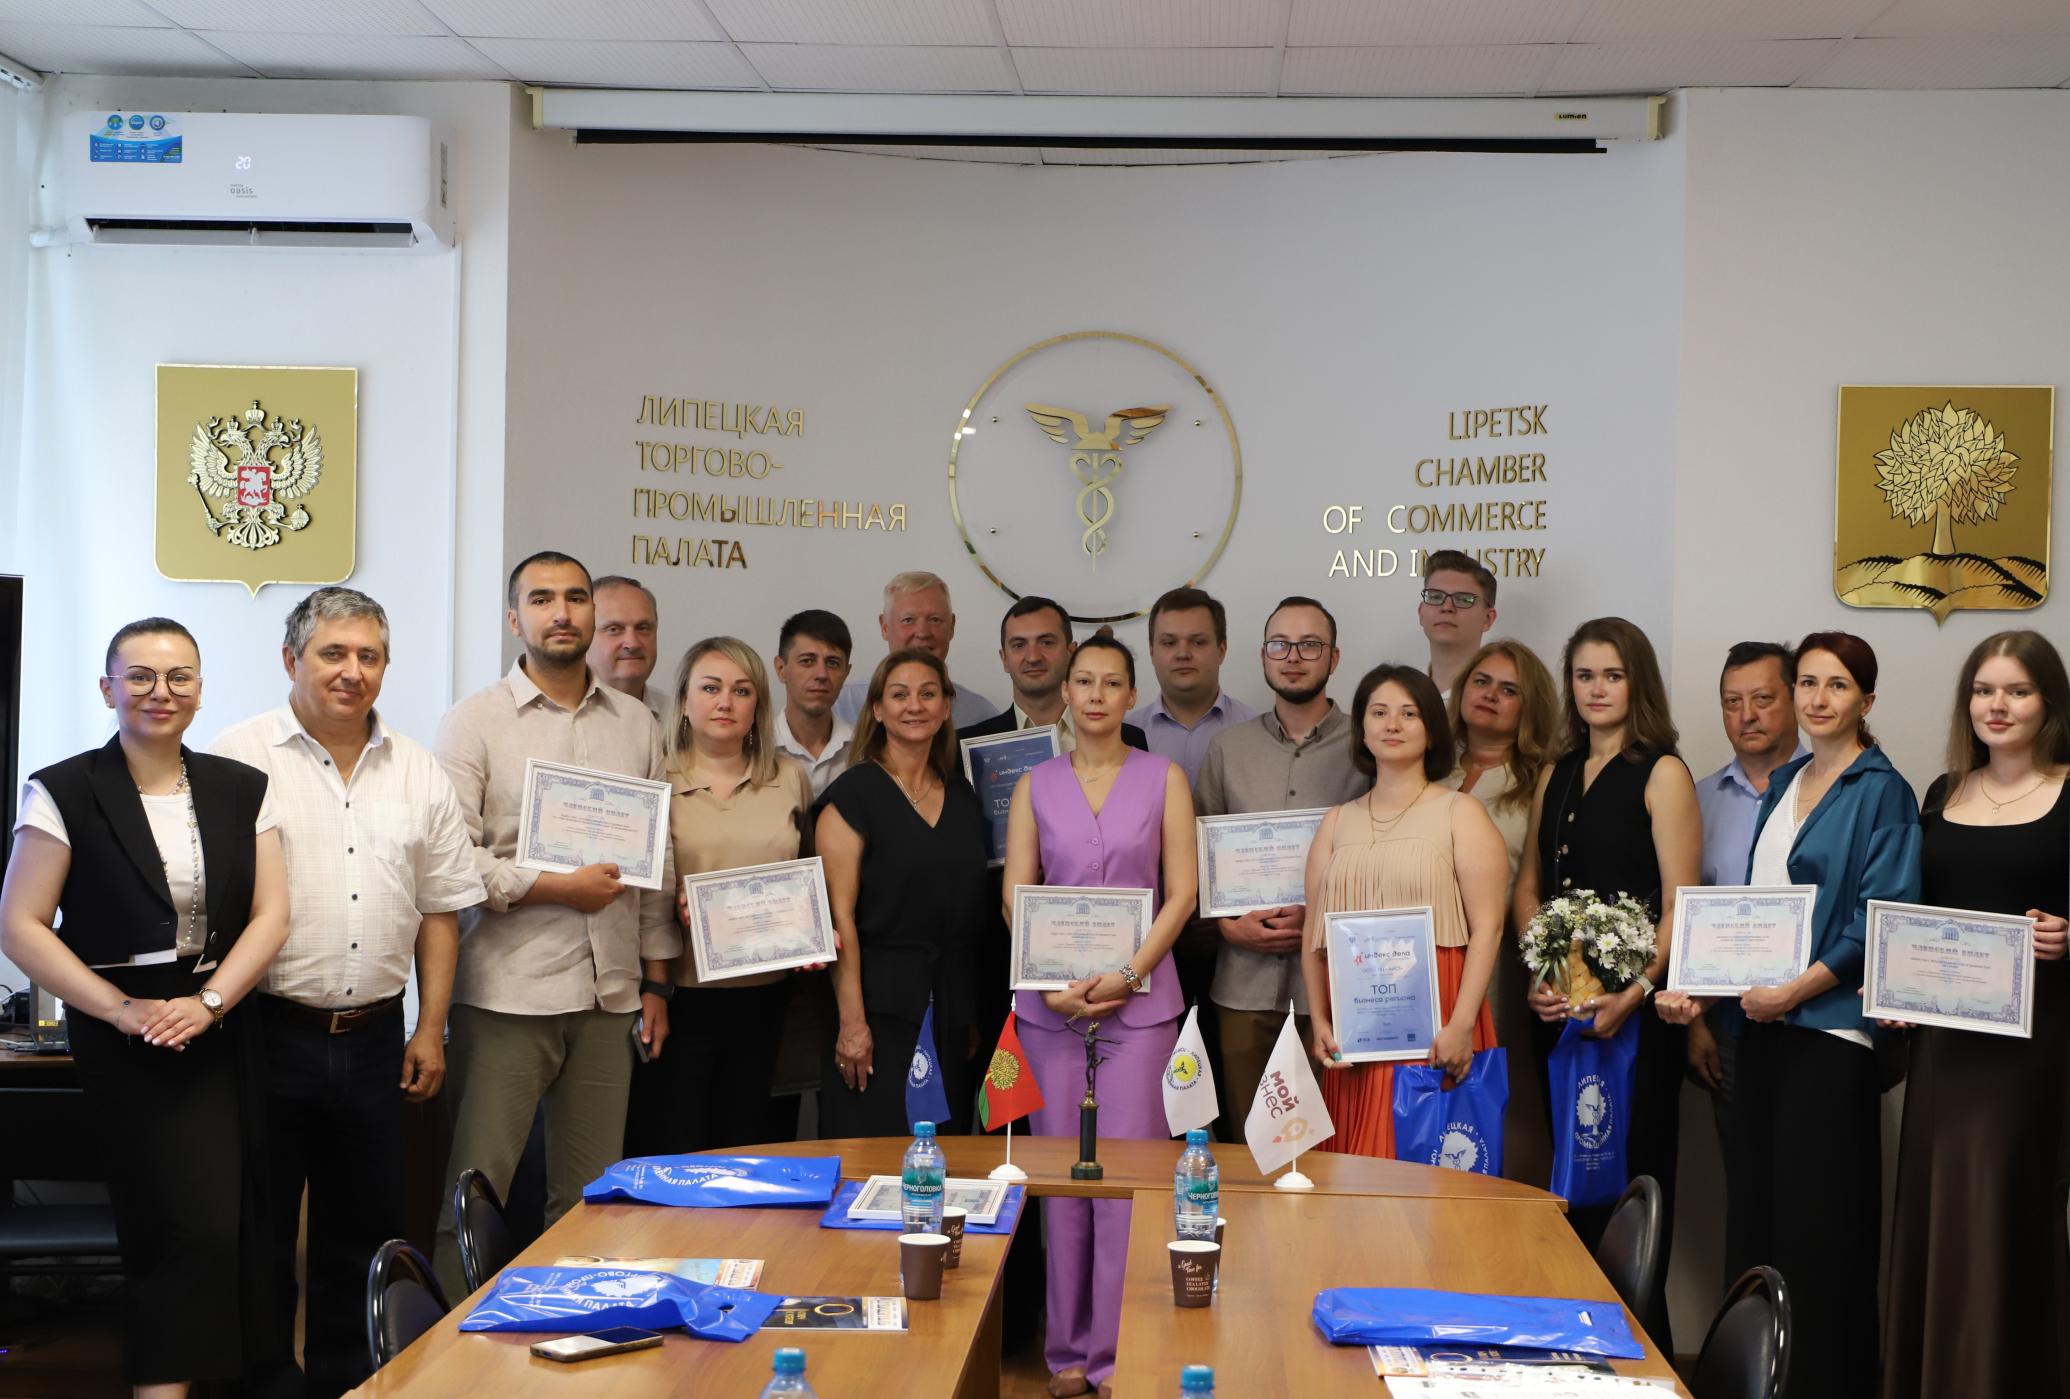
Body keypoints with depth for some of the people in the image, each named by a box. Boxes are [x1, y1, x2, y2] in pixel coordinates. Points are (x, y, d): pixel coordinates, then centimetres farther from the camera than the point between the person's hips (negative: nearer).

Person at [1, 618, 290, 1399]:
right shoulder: (64, 793, -3)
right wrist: (125, 1011, -13)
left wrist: (208, 1002, -11)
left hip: (221, 1033, 4)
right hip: (126, 1041, -4)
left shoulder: (241, 791, 8)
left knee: (231, 1224, 5)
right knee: (198, 1224, -13)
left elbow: (271, 914, 4)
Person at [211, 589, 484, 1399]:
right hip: (268, 1030, -4)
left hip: (374, 1039, 4)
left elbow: (439, 910, 12)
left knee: (363, 1232, 13)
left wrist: (431, 1029, 8)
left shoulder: (418, 774, 9)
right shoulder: (241, 758, -4)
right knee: (260, 1234, 6)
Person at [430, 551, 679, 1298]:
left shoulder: (636, 724, 12)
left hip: (609, 995, 4)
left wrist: (655, 981, 11)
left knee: (593, 1198, 9)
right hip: (507, 992, -4)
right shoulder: (474, 721, 0)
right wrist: (560, 886, -12)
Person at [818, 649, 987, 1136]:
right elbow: (840, 917, -10)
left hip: (952, 1013, 5)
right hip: (882, 1006, -5)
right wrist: (852, 1021, -17)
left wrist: (973, 1016, 12)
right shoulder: (853, 794, -5)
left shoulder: (963, 796, 12)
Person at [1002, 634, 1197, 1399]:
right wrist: (1052, 988, -10)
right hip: (1050, 1001, 2)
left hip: (1138, 997, -1)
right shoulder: (1036, 785, 8)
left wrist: (1127, 976, -12)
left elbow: (1181, 895, 0)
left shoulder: (1163, 778, 4)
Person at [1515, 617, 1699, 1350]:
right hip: (1560, 1006, 6)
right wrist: (1537, 975, -3)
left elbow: (1680, 904, -10)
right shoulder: (1556, 776, 14)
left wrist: (1634, 993, -20)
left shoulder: (1662, 774, -5)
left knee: (1632, 1174, -1)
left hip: (1634, 1006, -6)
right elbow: (1529, 885, 14)